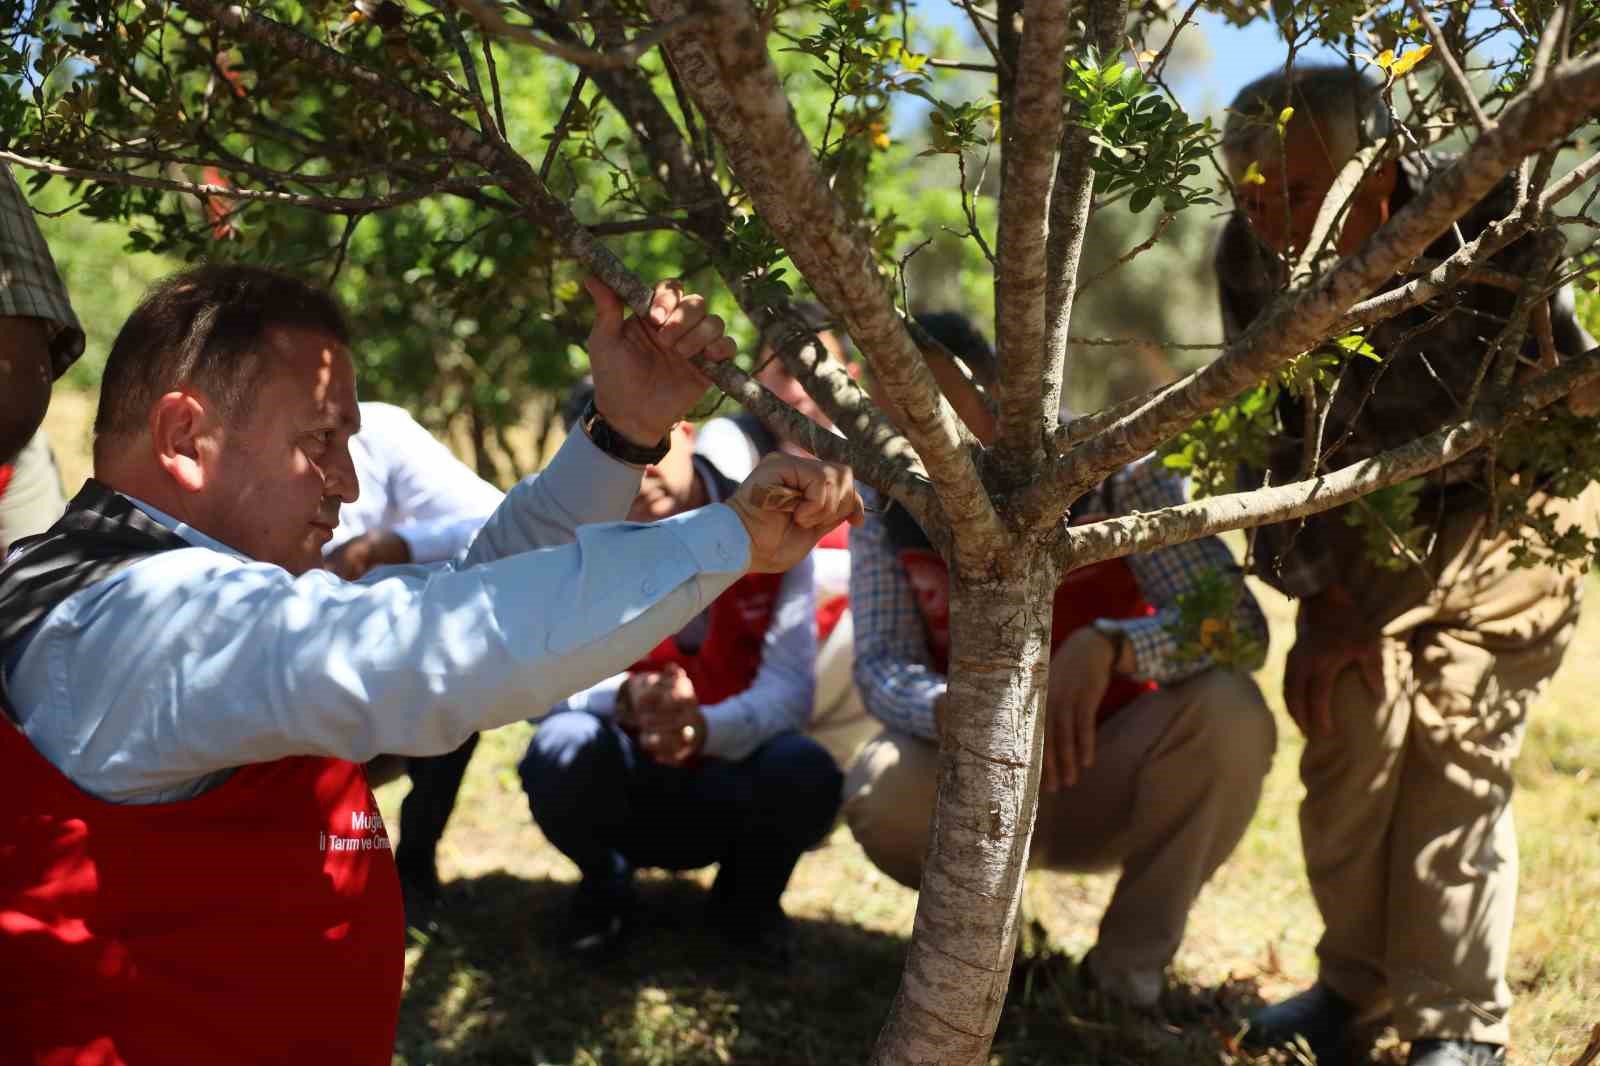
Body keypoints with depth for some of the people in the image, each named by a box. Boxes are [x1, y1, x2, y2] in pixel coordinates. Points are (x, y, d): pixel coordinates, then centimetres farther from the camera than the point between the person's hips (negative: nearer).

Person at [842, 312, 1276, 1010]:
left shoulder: (1108, 470, -16)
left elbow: (1239, 623, -25)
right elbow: (881, 666, -18)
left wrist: (1107, 645, -45)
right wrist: (952, 708, -43)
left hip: (1109, 773, 0)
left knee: (1227, 710, -30)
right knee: (882, 796, -31)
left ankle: (1130, 966, -8)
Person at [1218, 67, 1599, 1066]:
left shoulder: (1483, 224, -31)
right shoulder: (1251, 256, -18)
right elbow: (1274, 439, -7)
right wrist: (1321, 600, -9)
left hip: (1508, 505, -4)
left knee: (1456, 742, -11)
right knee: (1345, 727, 0)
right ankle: (1356, 983, 20)